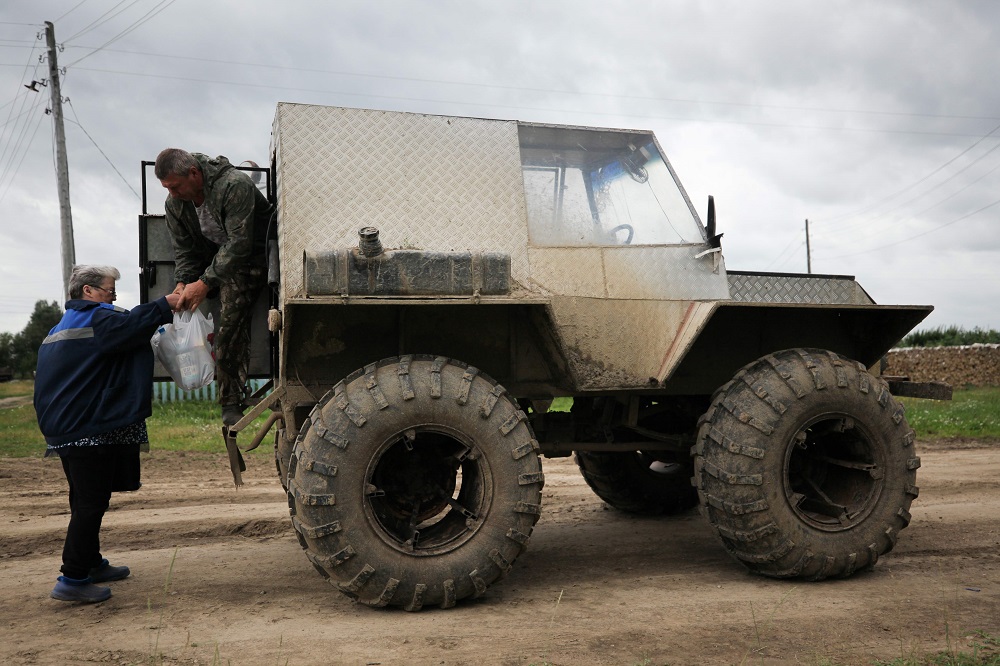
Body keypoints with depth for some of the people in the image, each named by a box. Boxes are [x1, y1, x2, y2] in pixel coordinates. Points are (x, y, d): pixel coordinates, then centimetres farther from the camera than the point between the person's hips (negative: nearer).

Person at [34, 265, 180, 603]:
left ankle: (91, 563, 31)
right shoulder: (96, 319, -11)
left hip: (66, 429, 11)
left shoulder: (60, 328, 21)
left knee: (86, 501, 19)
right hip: (90, 430, -11)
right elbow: (130, 325, -28)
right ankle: (73, 579, -6)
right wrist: (166, 305, -29)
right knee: (91, 503, -8)